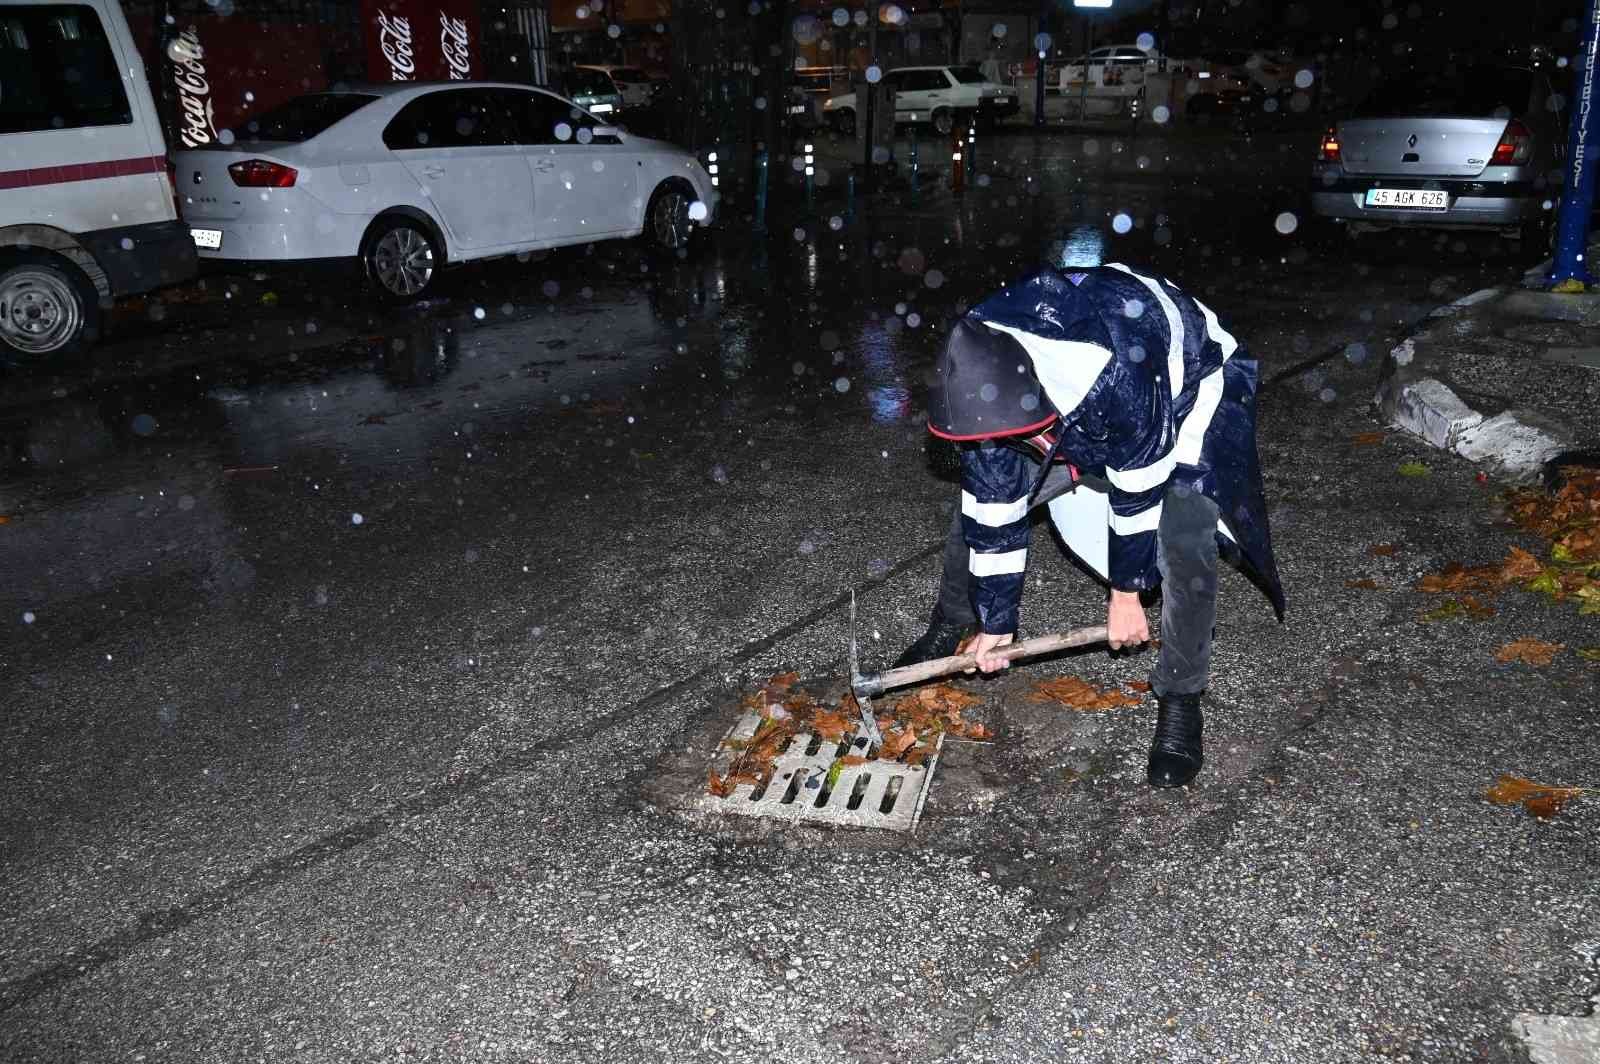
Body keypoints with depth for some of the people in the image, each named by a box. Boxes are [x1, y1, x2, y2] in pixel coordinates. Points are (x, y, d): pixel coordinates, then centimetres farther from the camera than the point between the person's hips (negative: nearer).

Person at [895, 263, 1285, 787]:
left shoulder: (1118, 379, -46)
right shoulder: (986, 376, -27)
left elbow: (1137, 491, -30)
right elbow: (993, 509, -18)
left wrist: (1126, 594, -17)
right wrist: (995, 621, -11)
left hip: (1182, 393, -5)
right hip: (1072, 419, 5)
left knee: (1184, 544, -23)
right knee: (978, 501, -1)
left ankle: (1180, 701, -3)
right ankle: (951, 627, 25)